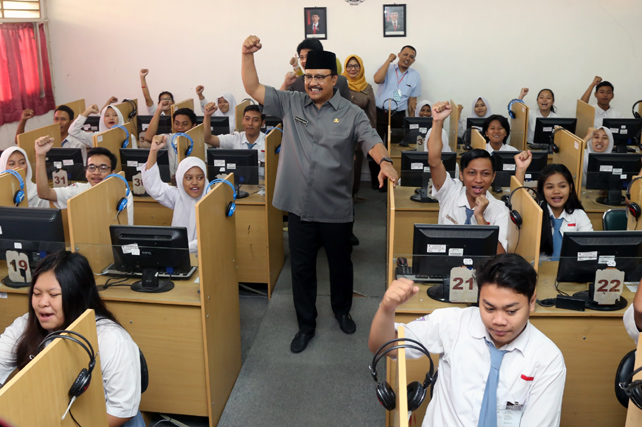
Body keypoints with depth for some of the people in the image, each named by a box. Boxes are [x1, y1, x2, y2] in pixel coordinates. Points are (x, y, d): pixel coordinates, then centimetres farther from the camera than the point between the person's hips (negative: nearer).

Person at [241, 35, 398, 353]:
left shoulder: (351, 114, -4)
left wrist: (384, 162, -38)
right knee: (301, 268, 12)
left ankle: (342, 311, 45)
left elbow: (371, 141, -17)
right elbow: (253, 88, 2)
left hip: (336, 209, -1)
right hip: (300, 207, 1)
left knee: (340, 263, 18)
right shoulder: (291, 104, 3)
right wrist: (247, 54, -11)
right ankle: (306, 325, 30)